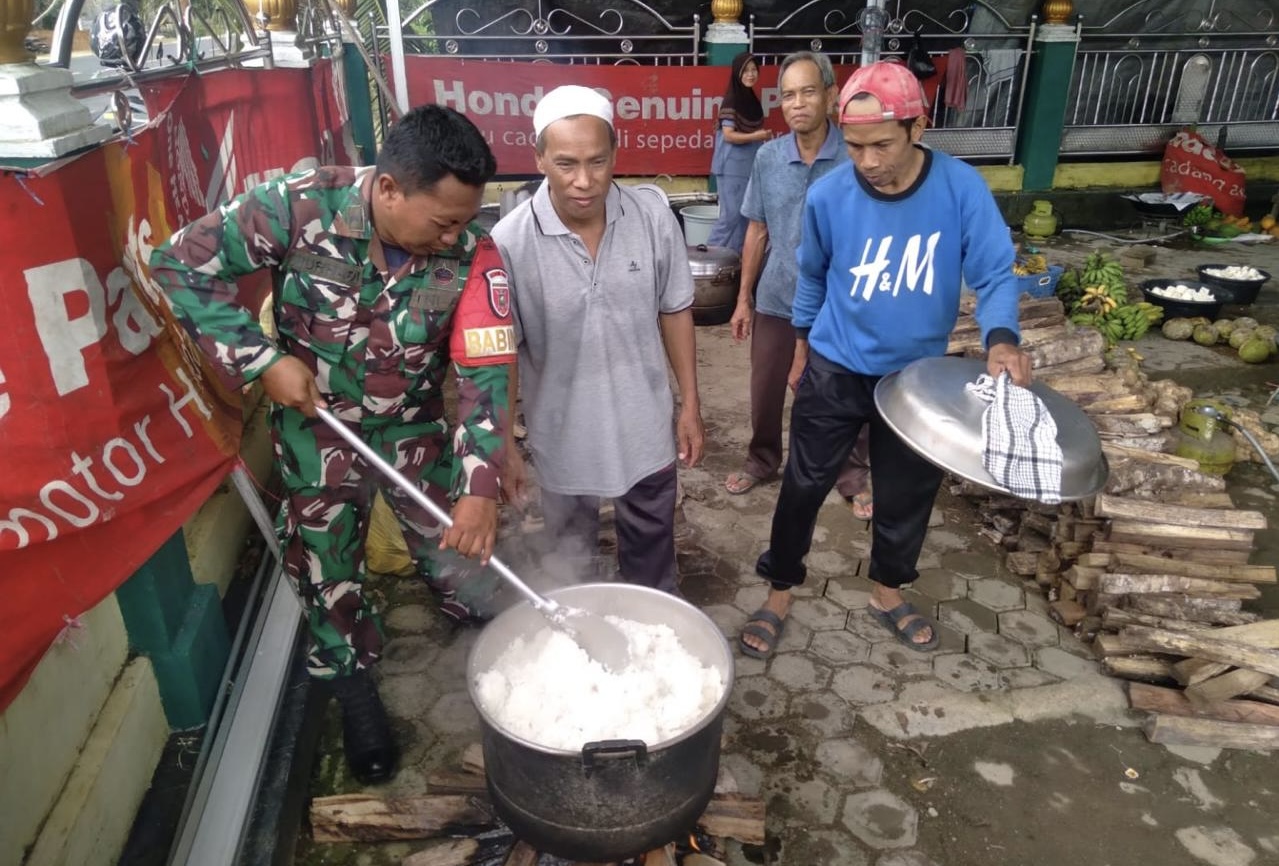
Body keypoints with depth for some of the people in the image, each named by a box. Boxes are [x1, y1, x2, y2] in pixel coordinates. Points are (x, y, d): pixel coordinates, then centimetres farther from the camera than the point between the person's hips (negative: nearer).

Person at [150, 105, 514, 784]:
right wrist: (263, 359, -22)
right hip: (316, 427, 0)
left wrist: (482, 486, -32)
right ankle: (354, 689, 39)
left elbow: (486, 373, -23)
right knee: (327, 573, 13)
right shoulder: (299, 207, -26)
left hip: (414, 425, 1)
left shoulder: (470, 254, -22)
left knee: (460, 553, 12)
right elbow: (182, 263, -16)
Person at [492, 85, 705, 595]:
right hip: (562, 436, -1)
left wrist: (690, 404, 2)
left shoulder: (654, 220, -14)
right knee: (573, 557, 23)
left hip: (645, 427, 2)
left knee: (650, 544, 24)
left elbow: (674, 313, -1)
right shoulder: (509, 243, -20)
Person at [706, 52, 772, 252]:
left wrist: (765, 137, 8)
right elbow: (728, 135, -17)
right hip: (732, 166, -8)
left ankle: (735, 254, 19)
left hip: (749, 164, 8)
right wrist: (755, 136, -23)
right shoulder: (731, 100, -12)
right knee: (731, 213, -7)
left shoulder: (752, 99, 12)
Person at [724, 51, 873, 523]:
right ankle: (761, 461, 40)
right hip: (776, 299, 3)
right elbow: (757, 232, 5)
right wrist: (744, 298, 6)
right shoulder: (767, 158, -3)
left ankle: (853, 478, 32)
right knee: (765, 392, 15)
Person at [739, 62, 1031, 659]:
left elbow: (995, 275, -13)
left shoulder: (962, 189, -17)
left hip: (918, 376, 1)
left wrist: (1001, 338, -33)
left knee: (907, 494, 16)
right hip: (835, 370, -1)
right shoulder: (828, 196, -14)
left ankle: (887, 593, 41)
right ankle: (778, 595, 28)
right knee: (804, 486, 6)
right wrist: (802, 343, 14)